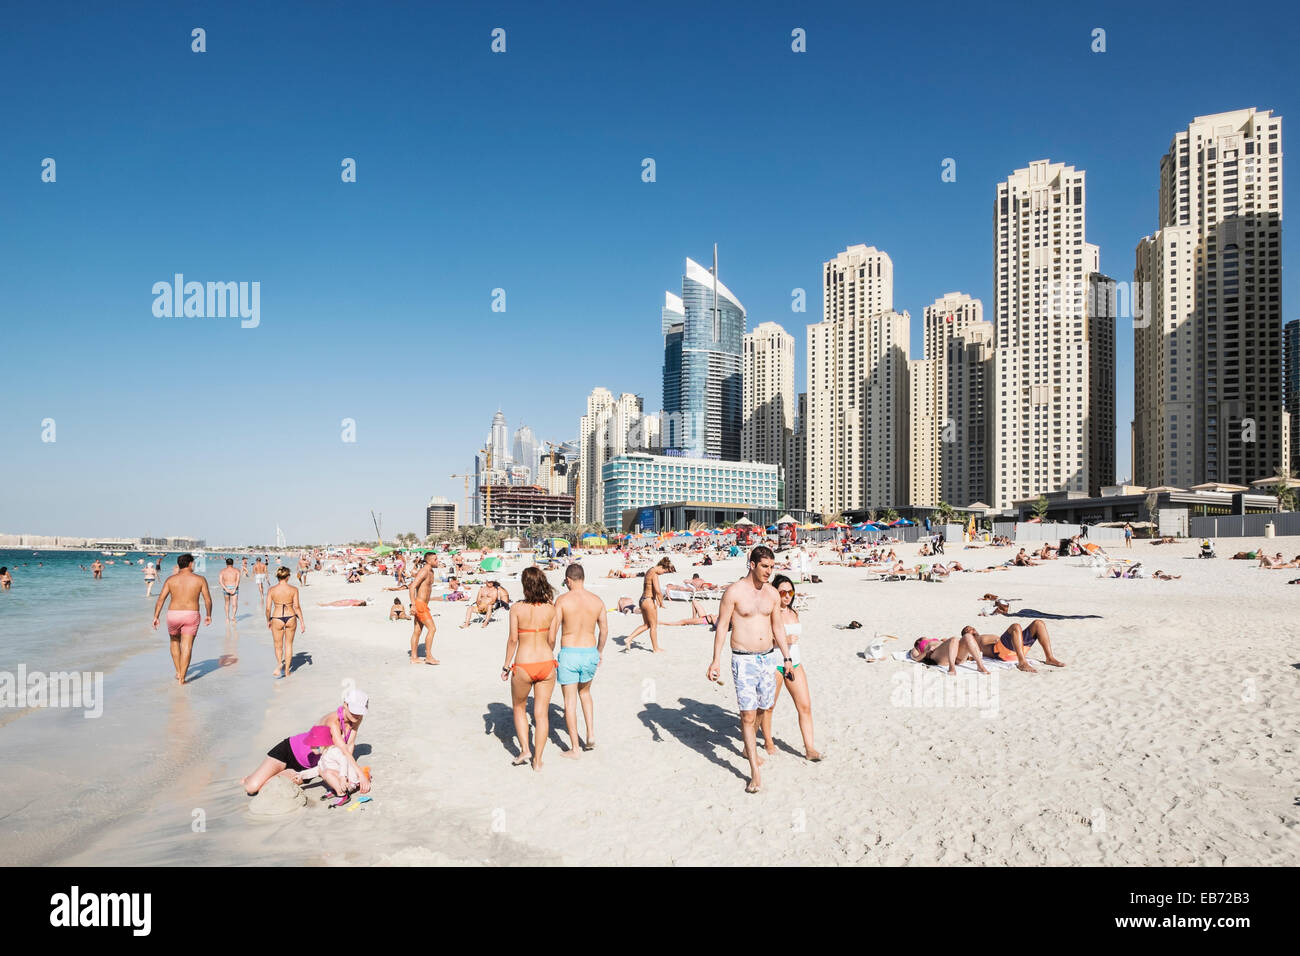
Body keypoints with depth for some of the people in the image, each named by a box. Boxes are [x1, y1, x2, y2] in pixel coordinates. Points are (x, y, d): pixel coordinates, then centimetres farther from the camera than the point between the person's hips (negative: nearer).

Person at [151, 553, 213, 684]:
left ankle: (178, 672, 26)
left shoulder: (171, 580, 4)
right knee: (187, 647, 1)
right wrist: (209, 615, 12)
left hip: (173, 614, 2)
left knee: (175, 642, 24)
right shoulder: (200, 579, 1)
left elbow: (161, 599, -3)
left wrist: (156, 617, -2)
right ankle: (181, 678, -1)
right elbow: (208, 600, 1)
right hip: (191, 615, -1)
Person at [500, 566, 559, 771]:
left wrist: (506, 665, 3)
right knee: (541, 712, 11)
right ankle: (538, 760, 15)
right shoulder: (551, 609, -2)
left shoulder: (517, 608, -10)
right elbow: (552, 640, 2)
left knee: (519, 708, 22)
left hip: (523, 665, -2)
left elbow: (513, 639, -8)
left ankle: (525, 750, 14)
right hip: (546, 663, 2)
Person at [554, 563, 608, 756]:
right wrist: (600, 651, 24)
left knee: (570, 701, 6)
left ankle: (575, 749, 10)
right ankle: (591, 735, 19)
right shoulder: (597, 601, 1)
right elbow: (604, 629, 9)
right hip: (590, 653, 4)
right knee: (584, 692, 27)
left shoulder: (562, 600, -10)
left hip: (569, 653, -4)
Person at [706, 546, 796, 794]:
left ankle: (749, 748, 42)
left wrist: (787, 658, 17)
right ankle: (755, 773, -4)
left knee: (760, 708, 16)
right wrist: (716, 660, -12)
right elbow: (722, 626, -8)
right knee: (748, 714, -7)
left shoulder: (772, 593, 6)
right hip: (744, 660, -5)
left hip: (767, 658, 5)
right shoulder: (734, 592, -10)